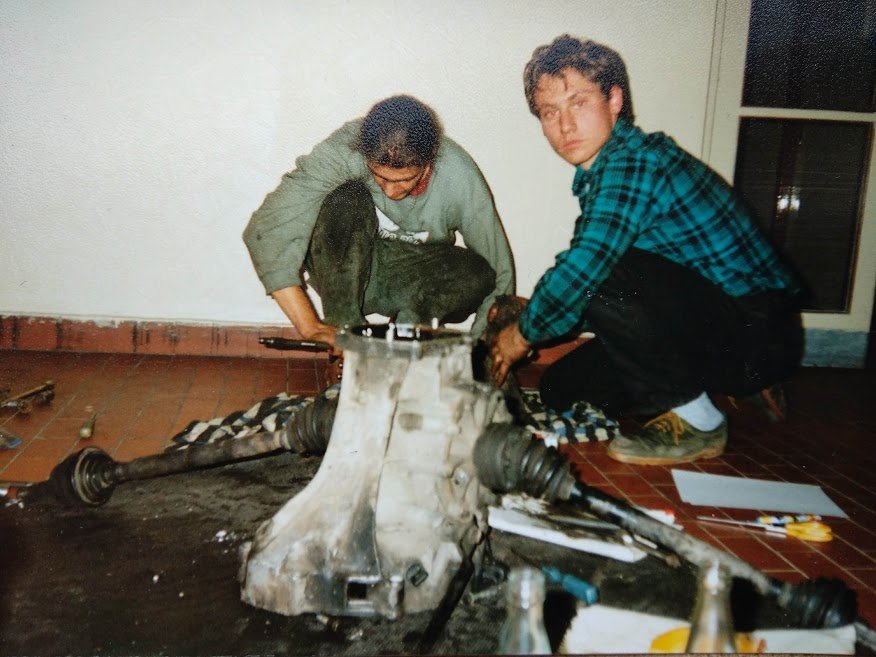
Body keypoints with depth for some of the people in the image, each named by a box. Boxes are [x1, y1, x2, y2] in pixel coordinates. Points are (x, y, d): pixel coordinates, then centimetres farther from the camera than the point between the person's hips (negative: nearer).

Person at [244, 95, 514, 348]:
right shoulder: (343, 150, -27)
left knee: (478, 273, -29)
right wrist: (311, 327, -37)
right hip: (342, 270, -1)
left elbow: (499, 276, -16)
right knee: (348, 199, -32)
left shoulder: (460, 177, -23)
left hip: (414, 280, 1)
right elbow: (265, 231, -32)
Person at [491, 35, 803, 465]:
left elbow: (583, 267, -29)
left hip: (758, 333, -9)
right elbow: (584, 272, 18)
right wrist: (535, 313, 5)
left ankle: (697, 423, -10)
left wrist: (524, 333, -12)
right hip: (716, 329, 9)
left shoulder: (634, 162, -20)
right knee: (562, 389, 5)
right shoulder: (601, 174, 10)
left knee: (603, 279, -30)